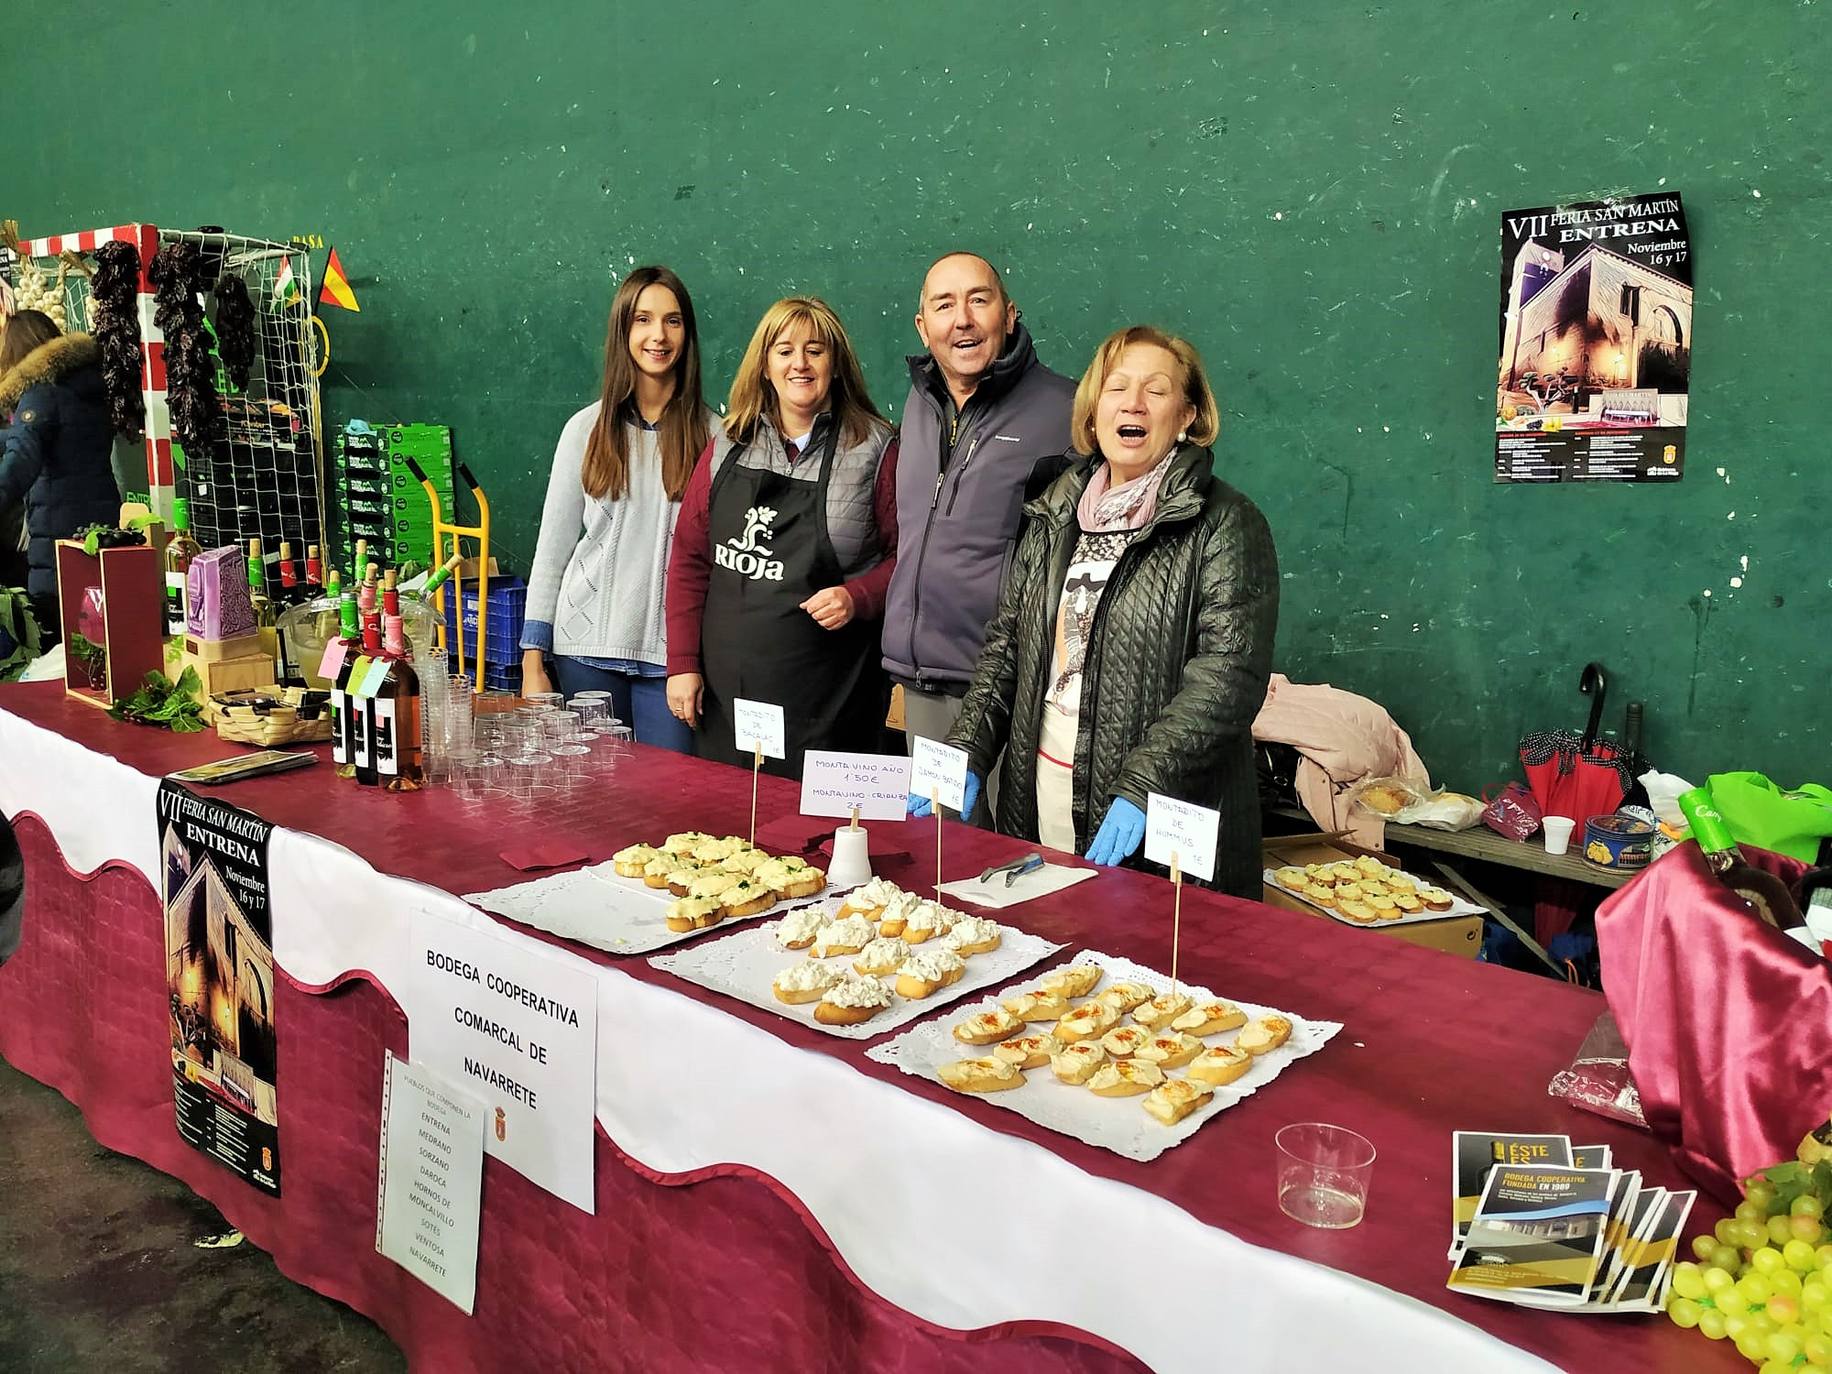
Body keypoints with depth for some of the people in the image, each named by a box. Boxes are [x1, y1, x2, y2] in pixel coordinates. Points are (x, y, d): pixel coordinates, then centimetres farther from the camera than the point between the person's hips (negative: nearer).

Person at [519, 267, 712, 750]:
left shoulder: (713, 435, 2)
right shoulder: (587, 428, 5)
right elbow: (552, 548, 7)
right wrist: (534, 660, 3)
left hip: (671, 652, -1)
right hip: (586, 646, 1)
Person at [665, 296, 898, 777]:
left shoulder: (873, 450, -2)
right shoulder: (727, 446, 9)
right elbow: (689, 558, 9)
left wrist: (857, 598, -17)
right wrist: (682, 664, 4)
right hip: (724, 688, 4)